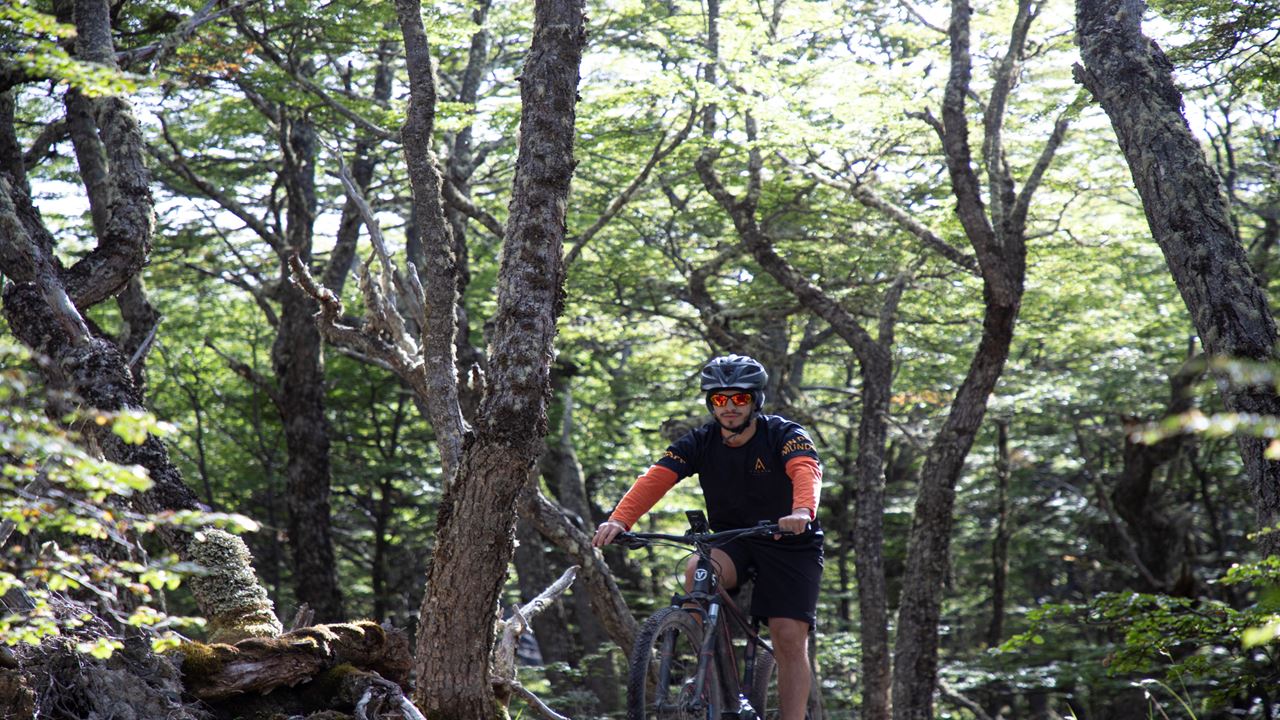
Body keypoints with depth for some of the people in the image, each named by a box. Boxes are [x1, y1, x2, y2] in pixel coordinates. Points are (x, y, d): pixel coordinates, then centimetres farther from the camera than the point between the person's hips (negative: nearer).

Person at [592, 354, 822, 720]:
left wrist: (802, 512, -61)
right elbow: (655, 478, -23)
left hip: (790, 543, -2)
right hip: (731, 541, 2)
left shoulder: (785, 436, -17)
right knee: (698, 571, -29)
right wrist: (619, 520, -42)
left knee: (790, 639, -12)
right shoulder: (700, 442, -9)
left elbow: (806, 471, -38)